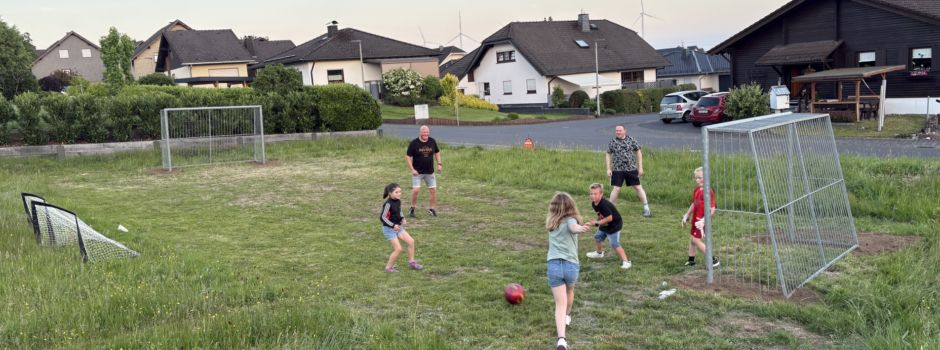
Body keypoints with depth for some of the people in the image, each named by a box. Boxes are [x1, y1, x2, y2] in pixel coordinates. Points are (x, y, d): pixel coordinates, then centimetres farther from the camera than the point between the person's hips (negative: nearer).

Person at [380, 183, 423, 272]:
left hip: (397, 226, 8)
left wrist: (402, 219, 1)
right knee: (398, 249, -10)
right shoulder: (388, 204, -23)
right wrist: (393, 225, -23)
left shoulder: (398, 201, 1)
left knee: (411, 241, 1)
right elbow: (382, 217, -20)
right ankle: (388, 267, 7)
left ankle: (411, 262, 16)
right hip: (389, 228, -8)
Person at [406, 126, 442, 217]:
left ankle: (431, 208, 19)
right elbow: (408, 156, -7)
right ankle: (412, 208, 9)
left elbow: (437, 152, 16)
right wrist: (412, 169, -16)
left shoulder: (432, 141, 1)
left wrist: (439, 163, 4)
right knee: (416, 190, -12)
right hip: (417, 172, -4)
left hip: (430, 172, 4)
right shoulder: (414, 143, -11)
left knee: (433, 190, 3)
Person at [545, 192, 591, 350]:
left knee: (560, 304, -2)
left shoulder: (551, 222, 14)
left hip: (553, 265, 2)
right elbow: (573, 227, -27)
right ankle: (567, 316, 57)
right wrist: (580, 228, -50)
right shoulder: (570, 220, -1)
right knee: (569, 291, 30)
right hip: (571, 265, -2)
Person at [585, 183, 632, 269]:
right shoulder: (594, 203, -4)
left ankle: (626, 261, -10)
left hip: (614, 225, -10)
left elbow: (610, 218, -31)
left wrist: (597, 222, -25)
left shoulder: (604, 205, -33)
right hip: (604, 225, 10)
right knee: (597, 237, 26)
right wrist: (597, 220, -6)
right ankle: (599, 253, 53)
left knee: (615, 244, -16)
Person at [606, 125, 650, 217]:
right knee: (616, 189, -2)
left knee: (638, 187, 2)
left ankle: (646, 208, 10)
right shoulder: (612, 142, 1)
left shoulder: (631, 140, -1)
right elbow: (608, 155, 9)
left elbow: (638, 152, 5)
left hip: (631, 169, 0)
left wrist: (640, 167, 2)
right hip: (617, 170, 0)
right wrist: (608, 169, 2)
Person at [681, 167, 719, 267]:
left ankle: (713, 260, 0)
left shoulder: (708, 192, -19)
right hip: (695, 219, 9)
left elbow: (712, 209, -21)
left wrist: (703, 220, -26)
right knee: (692, 239, 16)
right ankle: (691, 261, 30)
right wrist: (686, 216, 23)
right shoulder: (697, 190, 8)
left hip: (701, 220, -9)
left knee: (696, 240, -9)